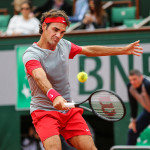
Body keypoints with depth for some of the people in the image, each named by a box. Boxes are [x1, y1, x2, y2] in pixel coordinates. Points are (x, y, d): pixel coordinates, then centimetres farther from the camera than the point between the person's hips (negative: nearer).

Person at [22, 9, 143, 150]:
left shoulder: (63, 45, 6)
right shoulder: (31, 54, -16)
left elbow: (89, 50, 23)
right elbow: (40, 77, -35)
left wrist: (123, 50, 26)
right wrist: (54, 96, -55)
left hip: (69, 110, 6)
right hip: (44, 111, -6)